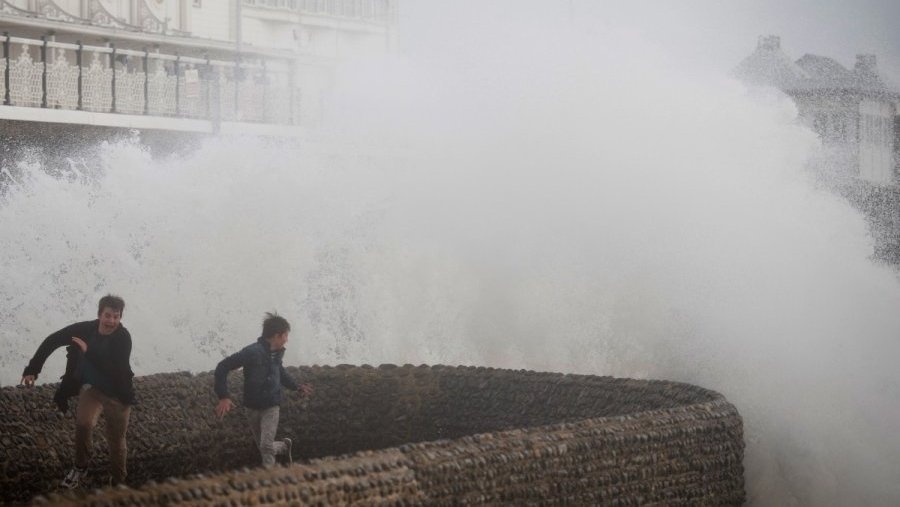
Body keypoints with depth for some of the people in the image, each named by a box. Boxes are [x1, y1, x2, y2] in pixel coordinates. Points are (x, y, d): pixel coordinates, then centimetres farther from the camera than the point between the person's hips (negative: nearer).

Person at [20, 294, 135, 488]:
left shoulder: (123, 338, -23)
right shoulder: (84, 329, -16)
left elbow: (116, 370, -32)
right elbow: (51, 341, -8)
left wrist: (89, 351, -33)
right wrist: (32, 369, -12)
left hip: (117, 394, -1)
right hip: (92, 387, 1)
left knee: (117, 443, 6)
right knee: (84, 423, -25)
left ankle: (118, 483, 28)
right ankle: (80, 468, -2)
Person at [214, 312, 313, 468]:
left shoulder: (277, 353, 2)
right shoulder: (252, 352, -20)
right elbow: (222, 367, -20)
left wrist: (296, 386, 21)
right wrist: (224, 397, -26)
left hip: (271, 407, 3)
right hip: (253, 407, -2)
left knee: (267, 447, -13)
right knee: (262, 447, 12)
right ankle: (284, 446, 41)